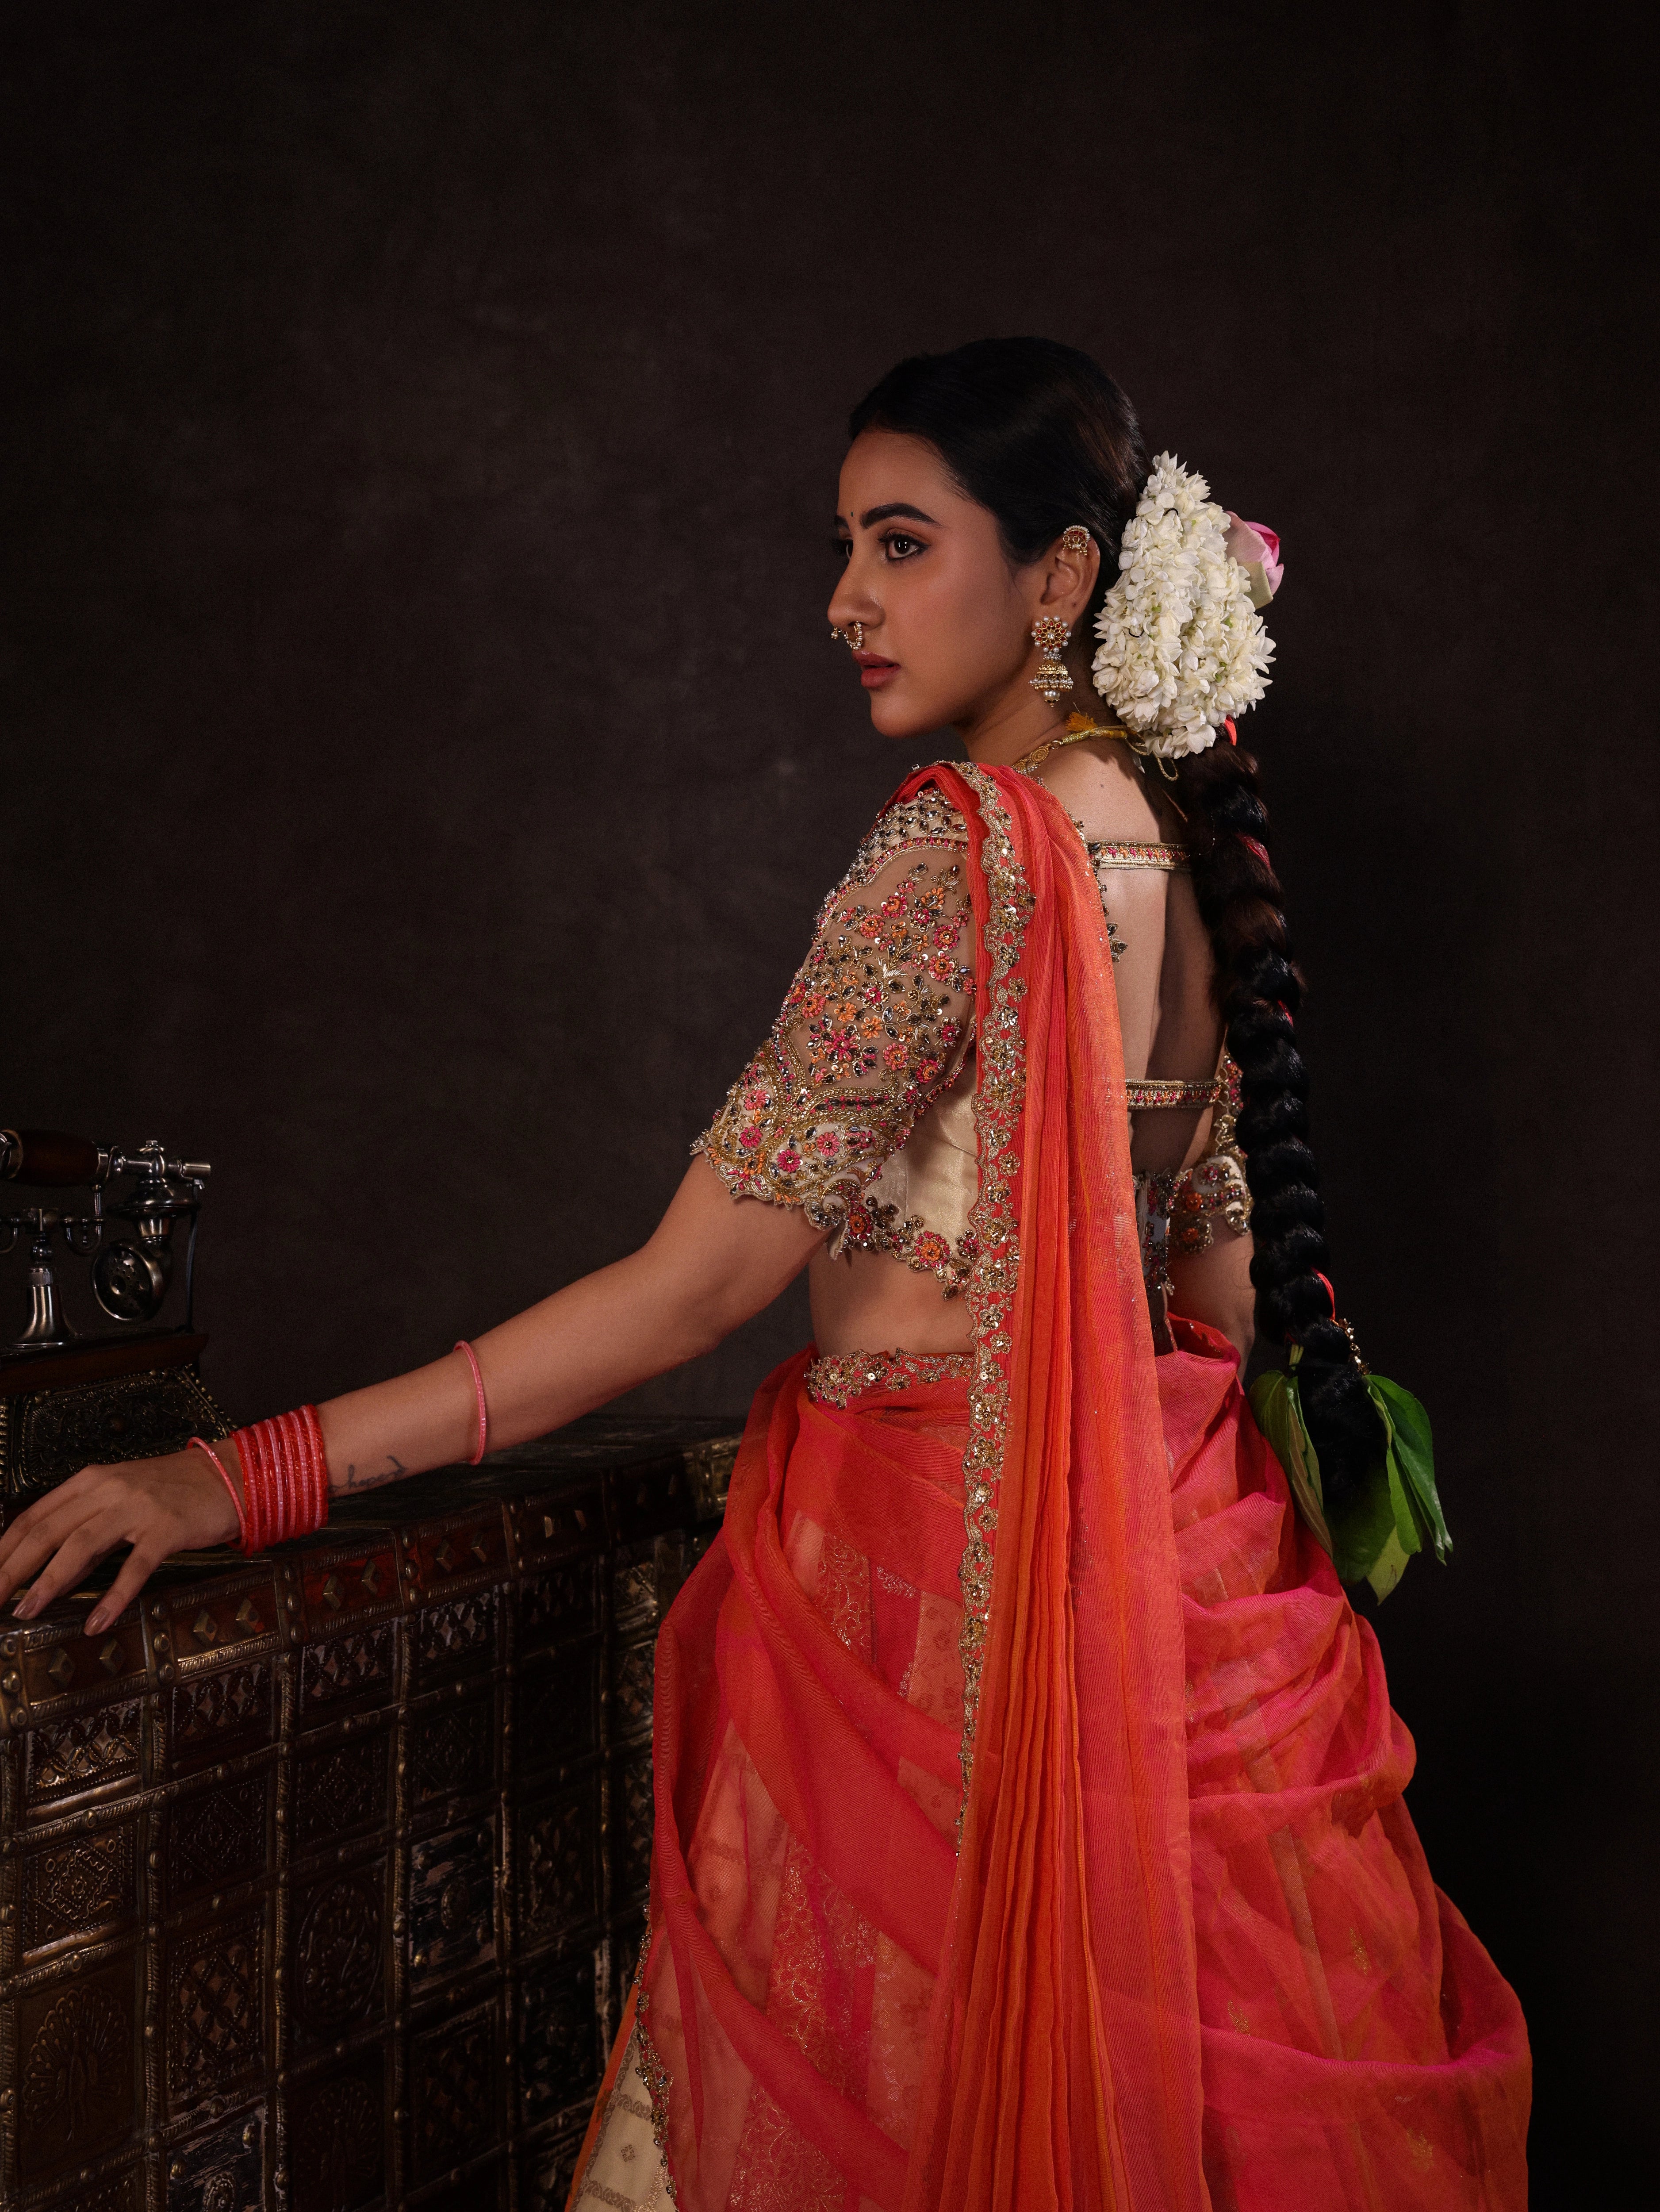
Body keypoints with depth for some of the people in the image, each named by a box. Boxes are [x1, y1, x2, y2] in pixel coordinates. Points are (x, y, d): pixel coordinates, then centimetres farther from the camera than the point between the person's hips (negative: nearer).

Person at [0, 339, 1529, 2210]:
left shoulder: (958, 843, -19)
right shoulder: (1190, 847, 5)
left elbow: (695, 1286, -23)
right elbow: (1230, 1273, 11)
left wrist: (246, 1476, -23)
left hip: (938, 1571, -8)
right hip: (1173, 1549, 8)